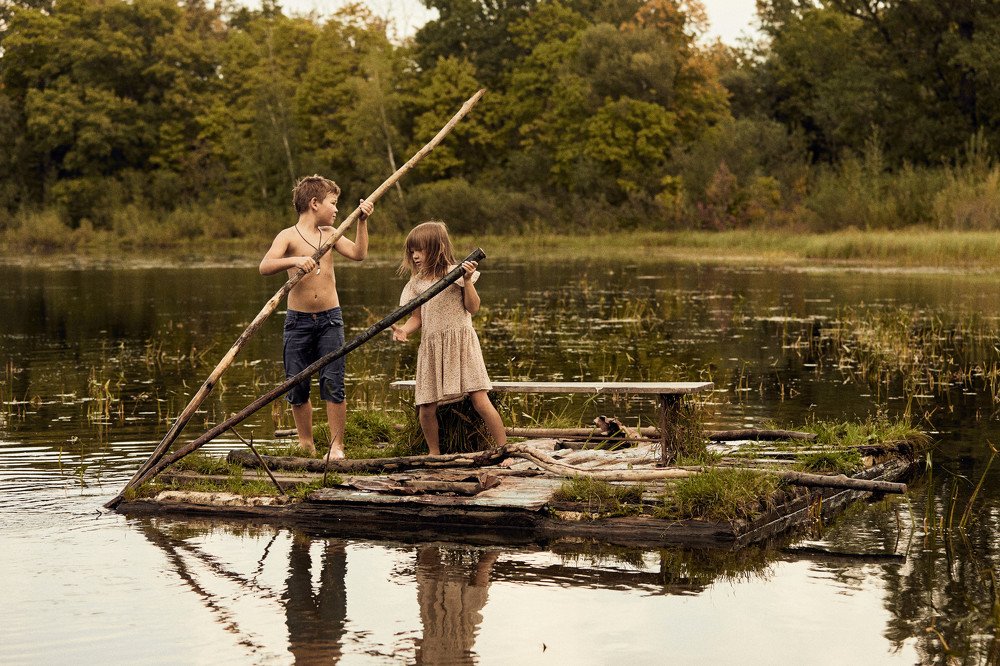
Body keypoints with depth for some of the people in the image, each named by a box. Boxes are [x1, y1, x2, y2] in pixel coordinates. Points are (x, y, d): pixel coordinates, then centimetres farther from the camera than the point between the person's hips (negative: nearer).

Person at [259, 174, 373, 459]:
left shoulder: (329, 233, 10)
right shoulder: (288, 236, -4)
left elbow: (358, 253, 2)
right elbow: (265, 267, -18)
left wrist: (362, 221, -1)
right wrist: (293, 260, -33)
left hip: (330, 318, 2)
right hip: (298, 319, -2)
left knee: (333, 384, -5)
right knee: (297, 385, 4)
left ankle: (336, 446, 0)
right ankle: (306, 444, 18)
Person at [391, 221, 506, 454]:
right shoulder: (416, 283, 11)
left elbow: (473, 308, -5)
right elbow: (417, 318, 10)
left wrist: (467, 280, -15)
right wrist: (404, 330, -9)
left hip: (461, 343, -4)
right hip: (431, 348, 4)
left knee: (480, 400, -12)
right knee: (426, 408, 0)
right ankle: (434, 454, 21)